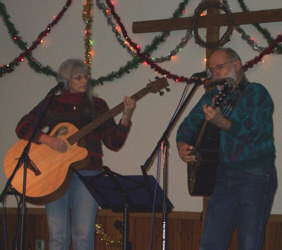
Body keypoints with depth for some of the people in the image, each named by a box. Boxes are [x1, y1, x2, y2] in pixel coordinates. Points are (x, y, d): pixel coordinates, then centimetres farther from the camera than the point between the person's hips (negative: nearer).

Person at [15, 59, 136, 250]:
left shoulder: (96, 105, 12)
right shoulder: (52, 104, 12)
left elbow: (114, 143, 5)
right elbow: (23, 127, 3)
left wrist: (126, 118, -9)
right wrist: (46, 139, -12)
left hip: (87, 171, 0)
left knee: (83, 234, -7)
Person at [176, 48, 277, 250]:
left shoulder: (256, 93, -4)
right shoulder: (212, 97, 16)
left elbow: (252, 129, -19)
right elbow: (188, 125, 15)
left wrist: (222, 123, -35)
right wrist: (182, 144, -6)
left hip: (255, 175, -6)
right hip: (224, 177, 6)